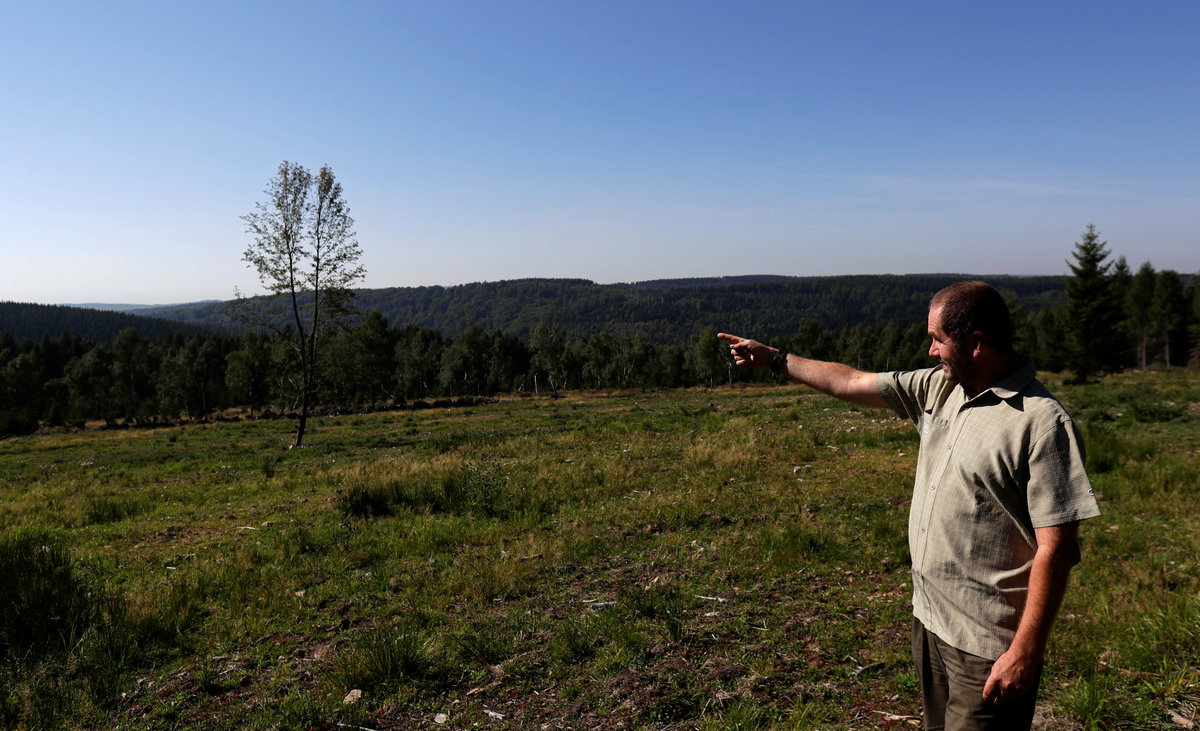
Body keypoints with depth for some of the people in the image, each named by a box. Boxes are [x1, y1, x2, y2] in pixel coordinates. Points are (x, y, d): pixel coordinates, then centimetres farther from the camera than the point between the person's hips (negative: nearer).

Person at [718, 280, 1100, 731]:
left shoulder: (1042, 422, -19)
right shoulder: (939, 388, 3)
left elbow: (1058, 549, -20)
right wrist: (772, 358, 17)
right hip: (928, 622, 8)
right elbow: (852, 382, 13)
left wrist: (1025, 654, -20)